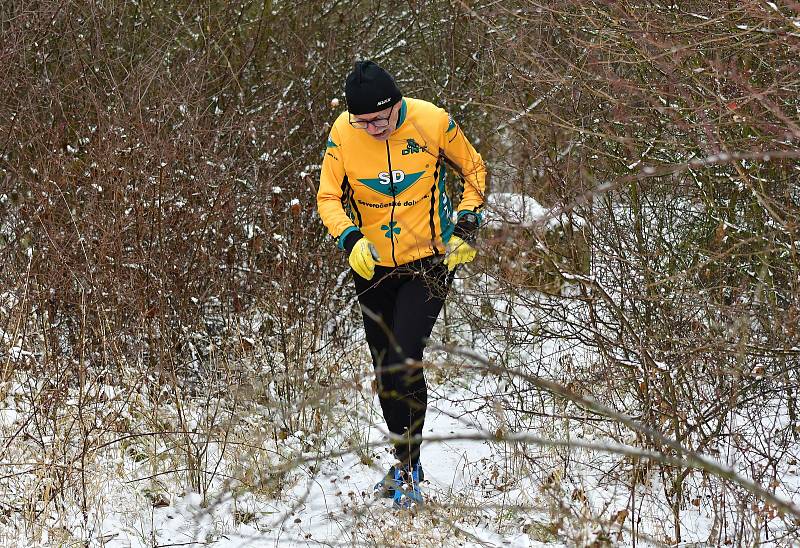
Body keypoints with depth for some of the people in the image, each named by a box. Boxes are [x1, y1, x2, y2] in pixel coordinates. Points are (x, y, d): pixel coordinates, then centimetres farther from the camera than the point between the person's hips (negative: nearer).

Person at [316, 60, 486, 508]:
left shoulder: (433, 122, -16)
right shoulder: (343, 132, -12)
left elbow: (474, 170, 0)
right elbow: (328, 196, -7)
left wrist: (467, 226, -10)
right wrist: (351, 239, -25)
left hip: (429, 261, -4)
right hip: (372, 265, 4)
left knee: (405, 364, -16)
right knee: (384, 370, 12)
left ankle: (408, 469, -2)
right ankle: (405, 461, 32)